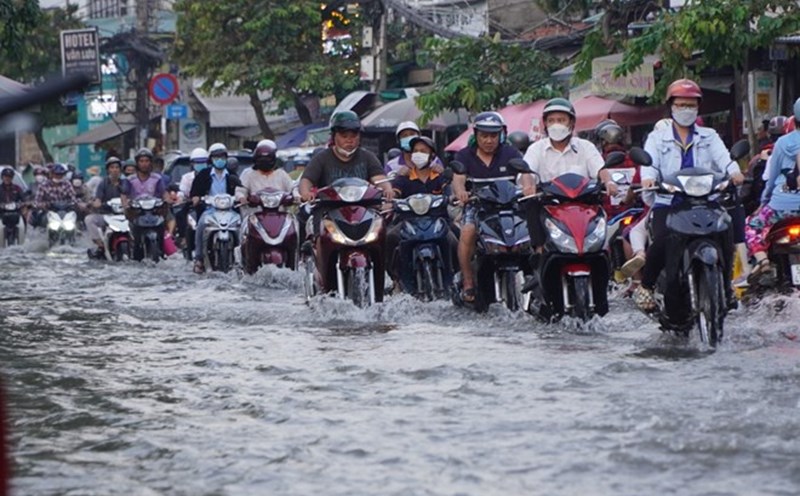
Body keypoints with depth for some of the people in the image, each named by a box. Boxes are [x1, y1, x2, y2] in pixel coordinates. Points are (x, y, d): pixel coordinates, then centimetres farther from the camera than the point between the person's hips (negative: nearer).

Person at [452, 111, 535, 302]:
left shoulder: (510, 153, 8)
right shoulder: (464, 155, 7)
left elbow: (524, 172, -10)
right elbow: (458, 178, -11)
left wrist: (528, 186, -35)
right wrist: (460, 191, -36)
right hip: (477, 205, -1)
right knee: (468, 232, -30)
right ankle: (468, 283, -23)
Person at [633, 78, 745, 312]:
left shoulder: (709, 137, 20)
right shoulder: (657, 138, 16)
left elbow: (723, 157, 1)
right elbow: (650, 162, -2)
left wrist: (734, 171, -22)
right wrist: (648, 177, -26)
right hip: (668, 203, -1)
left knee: (725, 238, -23)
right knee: (661, 241, -28)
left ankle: (724, 286, 0)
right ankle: (646, 286, -6)